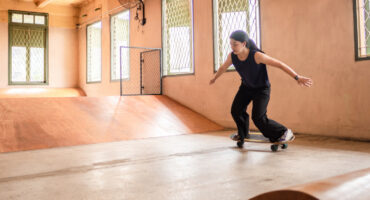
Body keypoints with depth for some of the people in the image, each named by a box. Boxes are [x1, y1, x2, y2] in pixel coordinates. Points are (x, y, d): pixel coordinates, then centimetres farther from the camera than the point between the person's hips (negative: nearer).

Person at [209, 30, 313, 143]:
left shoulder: (256, 55, -34)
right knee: (236, 110, 1)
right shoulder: (232, 56, -18)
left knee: (258, 118, -15)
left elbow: (279, 64, -31)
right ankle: (243, 134, 29)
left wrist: (298, 78, -34)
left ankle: (284, 133, 5)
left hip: (262, 89, -5)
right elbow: (223, 67, 5)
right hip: (246, 87, 6)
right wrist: (215, 78, 23)